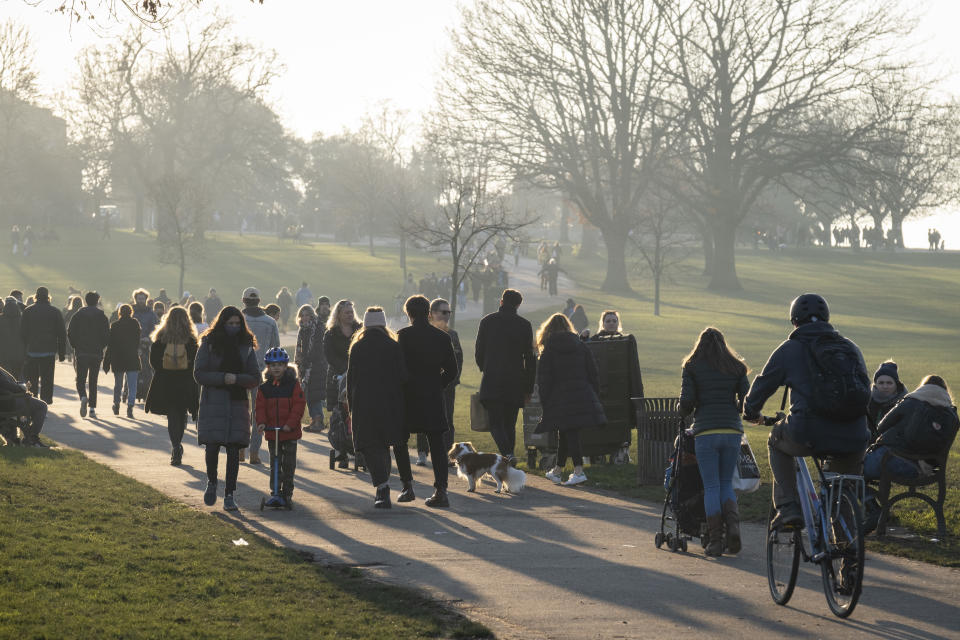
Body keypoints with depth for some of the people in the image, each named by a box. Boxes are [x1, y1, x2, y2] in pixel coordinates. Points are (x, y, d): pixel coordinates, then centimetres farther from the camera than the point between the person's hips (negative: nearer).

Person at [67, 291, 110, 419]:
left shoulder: (78, 314, 0)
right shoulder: (102, 316, 1)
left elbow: (70, 333, -2)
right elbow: (107, 335, -2)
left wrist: (76, 346, 11)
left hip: (81, 352, -1)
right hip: (96, 353, 1)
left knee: (80, 379, 3)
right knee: (93, 381, 10)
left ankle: (83, 397, -27)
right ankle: (92, 408, 5)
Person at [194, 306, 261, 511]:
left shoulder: (246, 347, 8)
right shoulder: (209, 344, 2)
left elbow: (255, 379, 6)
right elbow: (199, 374, -3)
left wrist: (237, 379, -12)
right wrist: (223, 378, -16)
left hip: (238, 404, 2)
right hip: (213, 403, -2)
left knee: (233, 450, -1)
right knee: (212, 447, -7)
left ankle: (229, 495, 4)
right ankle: (212, 482, 21)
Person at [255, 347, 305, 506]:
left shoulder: (293, 385, -4)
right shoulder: (264, 388, 3)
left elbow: (299, 405, -8)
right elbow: (260, 407, 3)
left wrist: (291, 423, -17)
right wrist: (261, 423, -13)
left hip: (290, 433, -2)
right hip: (272, 433, 2)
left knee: (289, 464, 4)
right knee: (275, 464, 7)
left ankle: (287, 492, 12)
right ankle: (275, 491, 14)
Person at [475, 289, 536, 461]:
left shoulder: (487, 321, 2)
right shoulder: (524, 325, 2)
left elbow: (478, 352, 6)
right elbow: (529, 358, 4)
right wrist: (529, 387, 9)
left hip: (492, 381, -1)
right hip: (515, 382, 1)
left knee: (496, 423, -4)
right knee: (510, 424, 11)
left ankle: (507, 455, -26)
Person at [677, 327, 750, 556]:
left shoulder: (691, 367, 3)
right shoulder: (736, 367, 10)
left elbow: (686, 402, -4)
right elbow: (747, 401, 5)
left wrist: (686, 411, 18)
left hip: (705, 431, -2)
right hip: (732, 430, 2)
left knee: (711, 486, 3)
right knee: (726, 483, 14)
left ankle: (715, 541, 0)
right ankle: (733, 524, -10)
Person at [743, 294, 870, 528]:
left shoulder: (790, 349, 9)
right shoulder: (851, 349, 19)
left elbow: (763, 384, 19)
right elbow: (865, 388, 30)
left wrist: (751, 412, 39)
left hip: (807, 435, -3)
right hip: (853, 440, 3)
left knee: (777, 442, 29)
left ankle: (787, 507, 15)